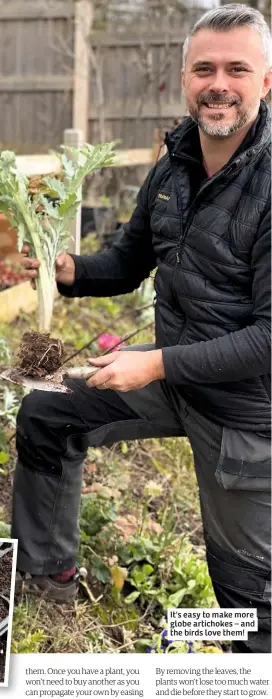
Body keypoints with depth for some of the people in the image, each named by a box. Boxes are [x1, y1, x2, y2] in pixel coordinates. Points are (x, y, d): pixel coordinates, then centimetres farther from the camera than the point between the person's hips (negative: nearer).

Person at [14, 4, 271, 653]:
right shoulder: (170, 169, 0)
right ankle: (48, 571, 28)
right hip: (170, 377, 7)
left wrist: (158, 364, -27)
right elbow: (129, 265, 13)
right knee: (45, 415, 13)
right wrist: (69, 270, -8)